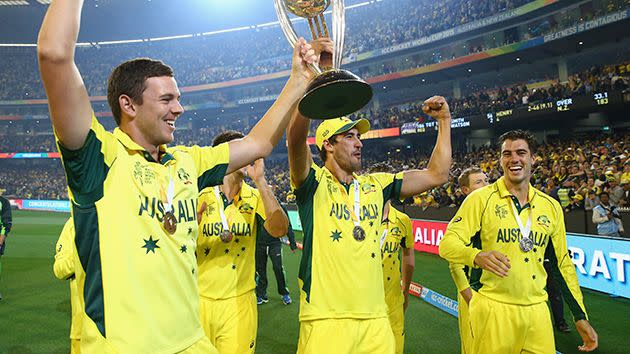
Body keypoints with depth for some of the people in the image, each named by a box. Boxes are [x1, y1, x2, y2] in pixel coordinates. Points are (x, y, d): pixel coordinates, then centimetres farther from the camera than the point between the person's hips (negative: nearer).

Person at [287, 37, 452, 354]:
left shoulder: (377, 185, 11)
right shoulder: (313, 183, -4)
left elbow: (436, 175, 14)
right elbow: (296, 138, -23)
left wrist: (444, 120, 11)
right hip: (325, 320, -5)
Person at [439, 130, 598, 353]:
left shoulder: (551, 207, 9)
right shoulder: (482, 198, -7)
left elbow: (562, 263, 15)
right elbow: (448, 244, -13)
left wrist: (580, 316, 13)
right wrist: (477, 256, -33)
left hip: (536, 309, 5)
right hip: (492, 308, -4)